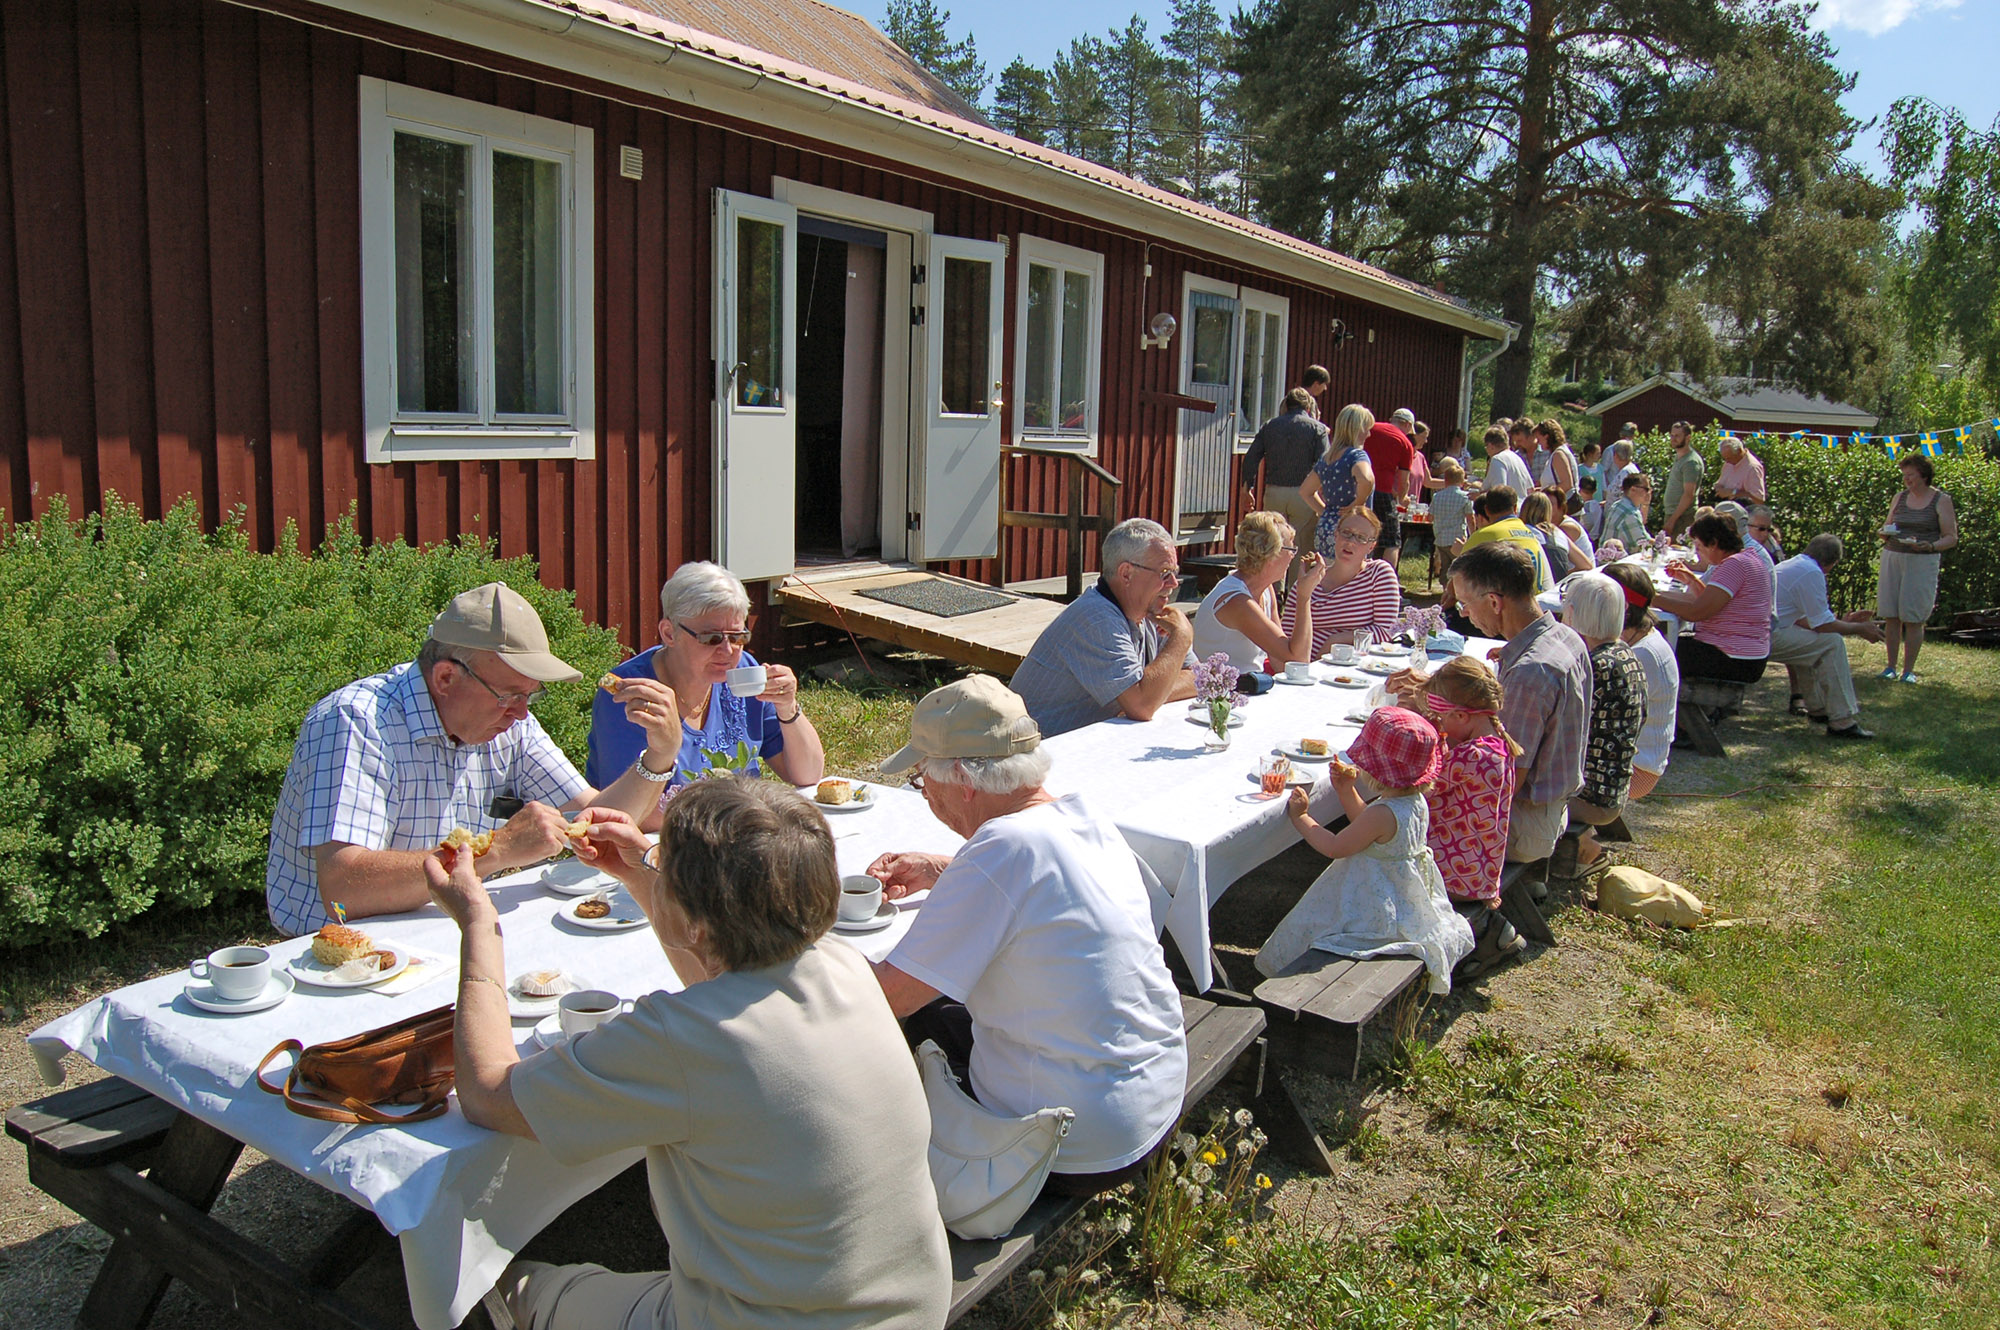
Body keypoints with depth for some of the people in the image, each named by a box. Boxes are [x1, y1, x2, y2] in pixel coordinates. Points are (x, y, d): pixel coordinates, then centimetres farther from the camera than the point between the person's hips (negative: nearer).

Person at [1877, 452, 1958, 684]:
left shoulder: (1941, 500, 1)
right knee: (1891, 615, 3)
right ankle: (1891, 666, 12)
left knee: (1913, 618, -3)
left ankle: (1909, 670, 4)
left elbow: (1951, 538, -1)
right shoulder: (1899, 497, 12)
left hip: (1922, 563, -4)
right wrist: (1886, 533, -6)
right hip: (1892, 558, 4)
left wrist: (1930, 546, -20)